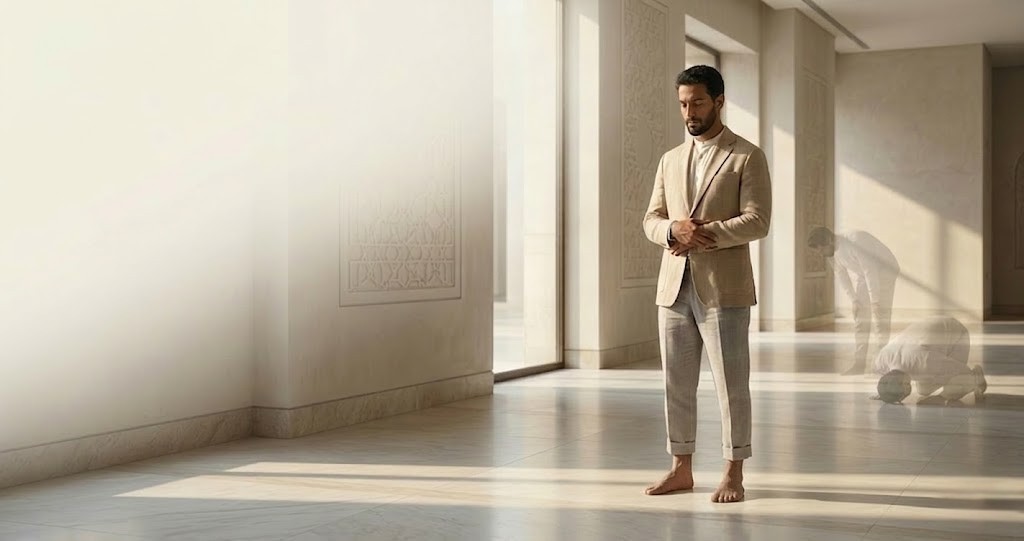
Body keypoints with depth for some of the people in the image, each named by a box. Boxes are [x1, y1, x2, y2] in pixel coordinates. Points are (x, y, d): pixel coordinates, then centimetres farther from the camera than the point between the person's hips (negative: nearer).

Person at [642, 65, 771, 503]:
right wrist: (673, 229, -11)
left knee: (731, 384, 1)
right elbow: (651, 219, 11)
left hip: (723, 287, -5)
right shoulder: (671, 160, 15)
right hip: (674, 286, 5)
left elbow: (757, 220, -10)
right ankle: (681, 468, 19)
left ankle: (733, 473, 11)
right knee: (676, 384, 9)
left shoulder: (747, 157, -1)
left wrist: (704, 233, -18)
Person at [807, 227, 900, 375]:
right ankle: (859, 362, 2)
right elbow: (841, 276, 0)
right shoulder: (832, 254, -9)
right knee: (860, 318, 2)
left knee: (880, 317, -9)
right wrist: (854, 300, -7)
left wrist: (875, 301, -26)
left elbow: (870, 271, -31)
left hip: (884, 273, -7)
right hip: (862, 278, 7)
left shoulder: (854, 242, -33)